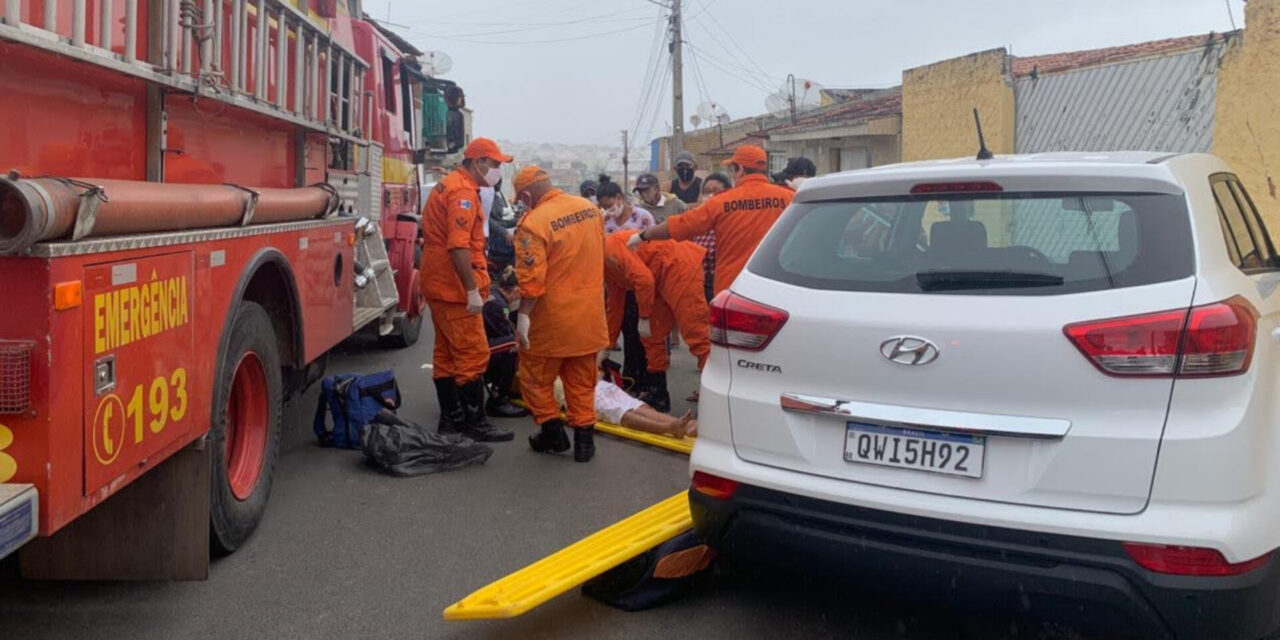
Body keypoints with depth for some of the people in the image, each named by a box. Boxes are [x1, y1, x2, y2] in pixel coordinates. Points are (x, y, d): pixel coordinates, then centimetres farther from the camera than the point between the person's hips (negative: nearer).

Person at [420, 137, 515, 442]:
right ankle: (475, 423, -1)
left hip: (438, 285, 11)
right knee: (473, 355, -6)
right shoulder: (463, 192, -16)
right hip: (455, 288, -11)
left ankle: (451, 418, 21)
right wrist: (473, 291, -25)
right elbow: (458, 246, -26)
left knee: (446, 353, 14)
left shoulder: (448, 185, 16)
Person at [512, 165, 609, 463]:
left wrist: (523, 316, -16)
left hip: (552, 318, -6)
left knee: (536, 379, 13)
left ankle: (554, 434, 18)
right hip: (589, 314, 6)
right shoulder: (590, 207, 2)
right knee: (582, 381, 16)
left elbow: (532, 279, -23)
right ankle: (584, 439, 19)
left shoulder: (534, 222, -19)